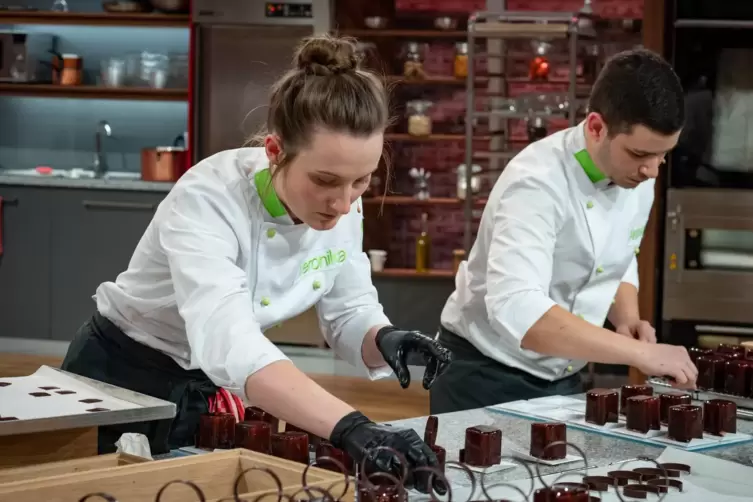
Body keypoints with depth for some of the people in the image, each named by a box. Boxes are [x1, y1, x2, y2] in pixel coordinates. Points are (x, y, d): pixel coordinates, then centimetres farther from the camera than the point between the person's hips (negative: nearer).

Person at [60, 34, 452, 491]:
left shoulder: (341, 202, -14)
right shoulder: (207, 201, -33)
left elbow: (350, 312, -3)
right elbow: (226, 343, -48)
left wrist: (385, 339, -26)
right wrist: (349, 427, -59)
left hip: (221, 390, 5)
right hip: (125, 383, -5)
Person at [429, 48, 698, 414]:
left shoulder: (637, 178, -4)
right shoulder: (538, 182, -26)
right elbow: (515, 309, -40)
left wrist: (627, 318, -7)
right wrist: (639, 353, -39)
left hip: (561, 381, 6)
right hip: (487, 379, -6)